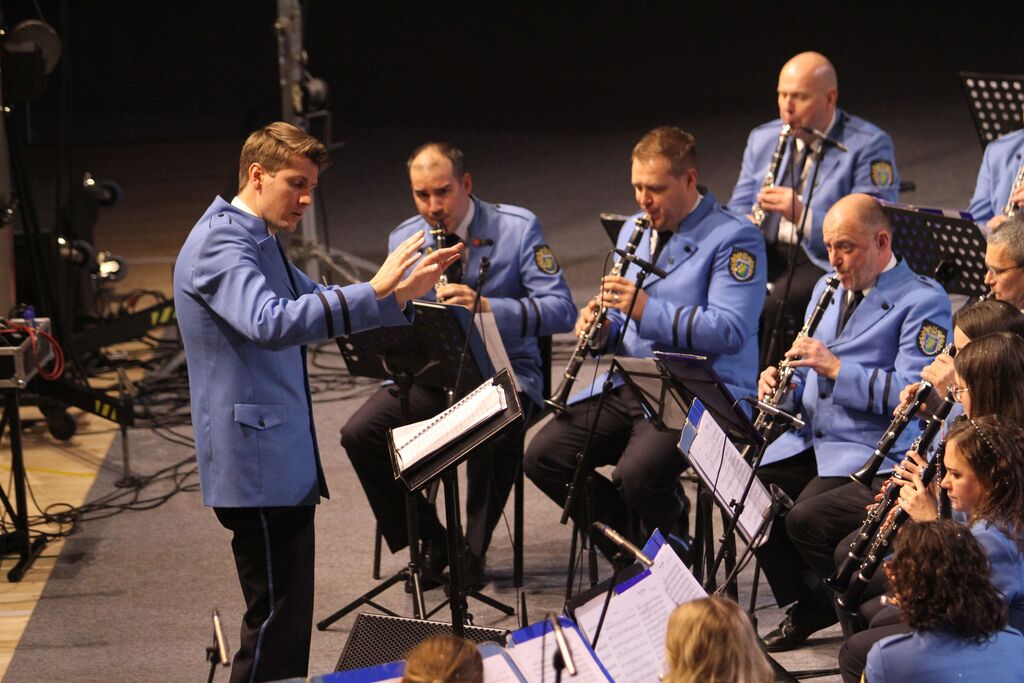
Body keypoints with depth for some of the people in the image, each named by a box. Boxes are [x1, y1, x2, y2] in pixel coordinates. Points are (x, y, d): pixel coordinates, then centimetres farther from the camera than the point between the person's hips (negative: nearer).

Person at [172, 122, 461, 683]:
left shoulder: (260, 243, 18)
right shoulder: (219, 244, -15)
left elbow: (319, 308, 25)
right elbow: (270, 325, -33)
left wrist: (401, 293, 8)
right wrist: (373, 292, -37)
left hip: (286, 463, 11)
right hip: (257, 464, -11)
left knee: (289, 616, 14)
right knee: (277, 620, -9)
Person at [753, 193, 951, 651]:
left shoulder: (923, 301, -9)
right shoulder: (829, 290, 17)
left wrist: (835, 366, -23)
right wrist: (782, 386, -1)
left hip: (872, 454, -8)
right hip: (811, 438, 8)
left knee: (806, 519, -30)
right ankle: (805, 610, 7)